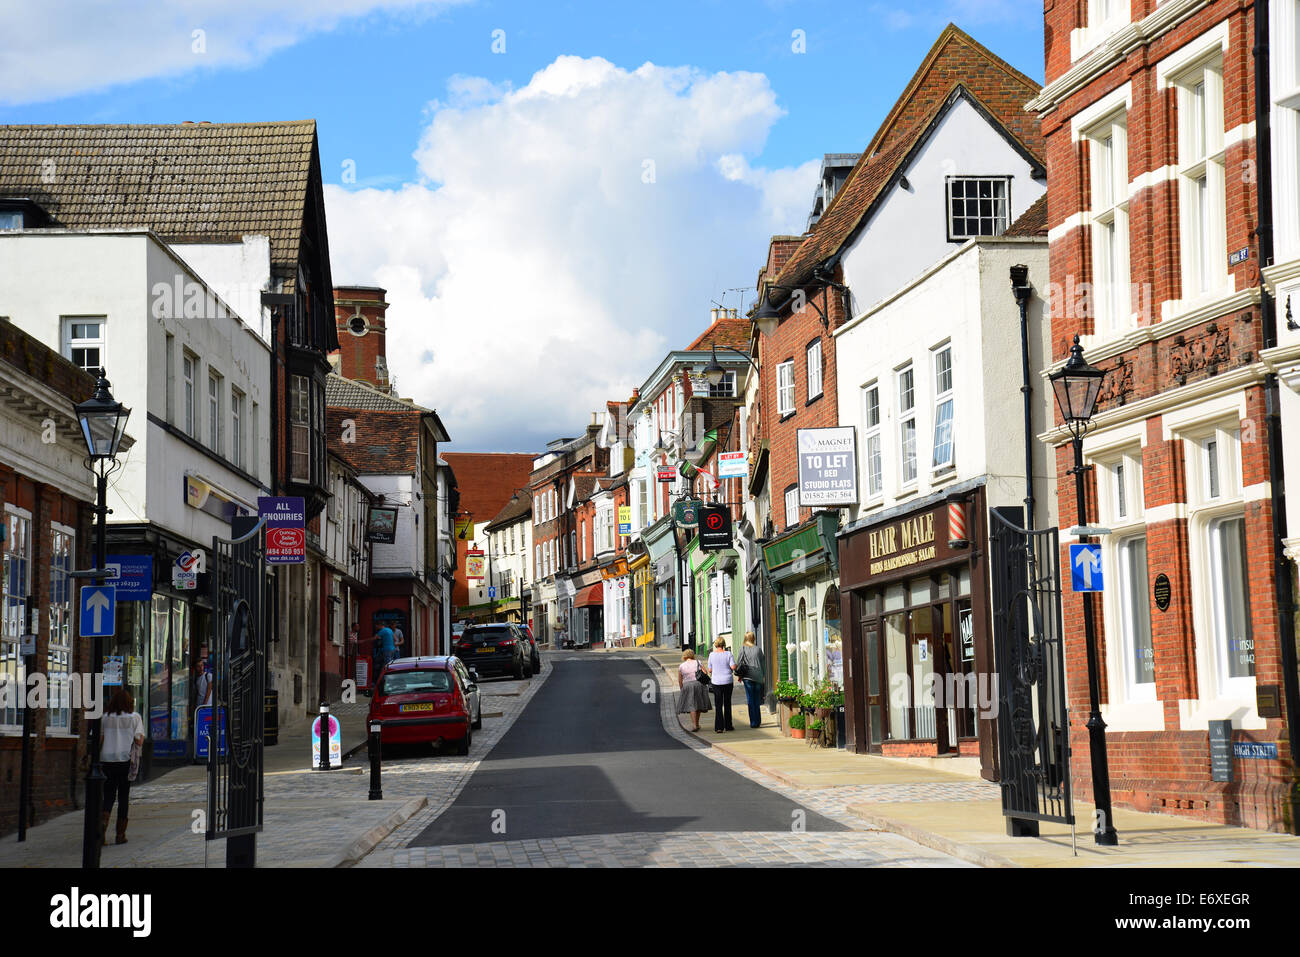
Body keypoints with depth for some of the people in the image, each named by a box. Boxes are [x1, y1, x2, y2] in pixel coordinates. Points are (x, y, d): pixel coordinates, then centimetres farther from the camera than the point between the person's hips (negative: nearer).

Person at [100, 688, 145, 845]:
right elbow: (139, 741, -6)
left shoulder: (105, 718, 5)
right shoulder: (135, 717, 0)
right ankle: (120, 834, 8)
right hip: (125, 760, -1)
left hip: (107, 760, 1)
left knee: (108, 797, 7)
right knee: (123, 797, 7)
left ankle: (103, 822, -19)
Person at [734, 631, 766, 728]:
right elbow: (763, 663, 8)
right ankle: (758, 721, 12)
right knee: (757, 700, 11)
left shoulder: (743, 648, -2)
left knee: (750, 700, 1)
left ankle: (753, 722, -2)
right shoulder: (758, 649, 4)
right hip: (758, 677, 2)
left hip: (748, 676, -2)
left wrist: (739, 675, 7)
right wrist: (764, 676, 15)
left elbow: (739, 662, -3)